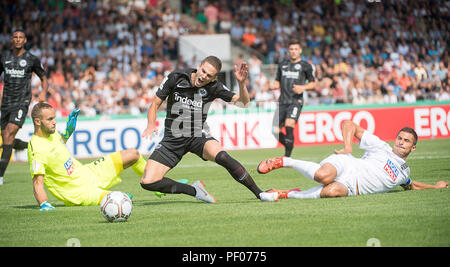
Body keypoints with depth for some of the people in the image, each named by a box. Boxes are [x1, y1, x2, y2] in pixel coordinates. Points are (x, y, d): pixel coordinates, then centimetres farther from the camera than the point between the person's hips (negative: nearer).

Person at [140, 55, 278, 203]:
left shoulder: (214, 87, -9)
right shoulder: (175, 78, -10)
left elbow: (242, 102, -11)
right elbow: (155, 104, -1)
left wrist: (241, 83, -30)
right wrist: (151, 125, -19)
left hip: (198, 135, -1)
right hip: (172, 138, 1)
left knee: (221, 156, -33)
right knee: (147, 182, -16)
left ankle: (259, 193, -17)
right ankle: (194, 190, 3)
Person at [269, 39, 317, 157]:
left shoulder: (305, 66, 5)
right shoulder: (282, 64, 18)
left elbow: (313, 84, 7)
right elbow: (278, 81, 23)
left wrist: (303, 87, -13)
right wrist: (274, 85, -1)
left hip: (296, 101, -5)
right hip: (283, 101, 5)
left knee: (289, 125, -24)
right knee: (275, 131, -2)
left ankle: (287, 156, -19)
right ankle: (289, 147, 25)